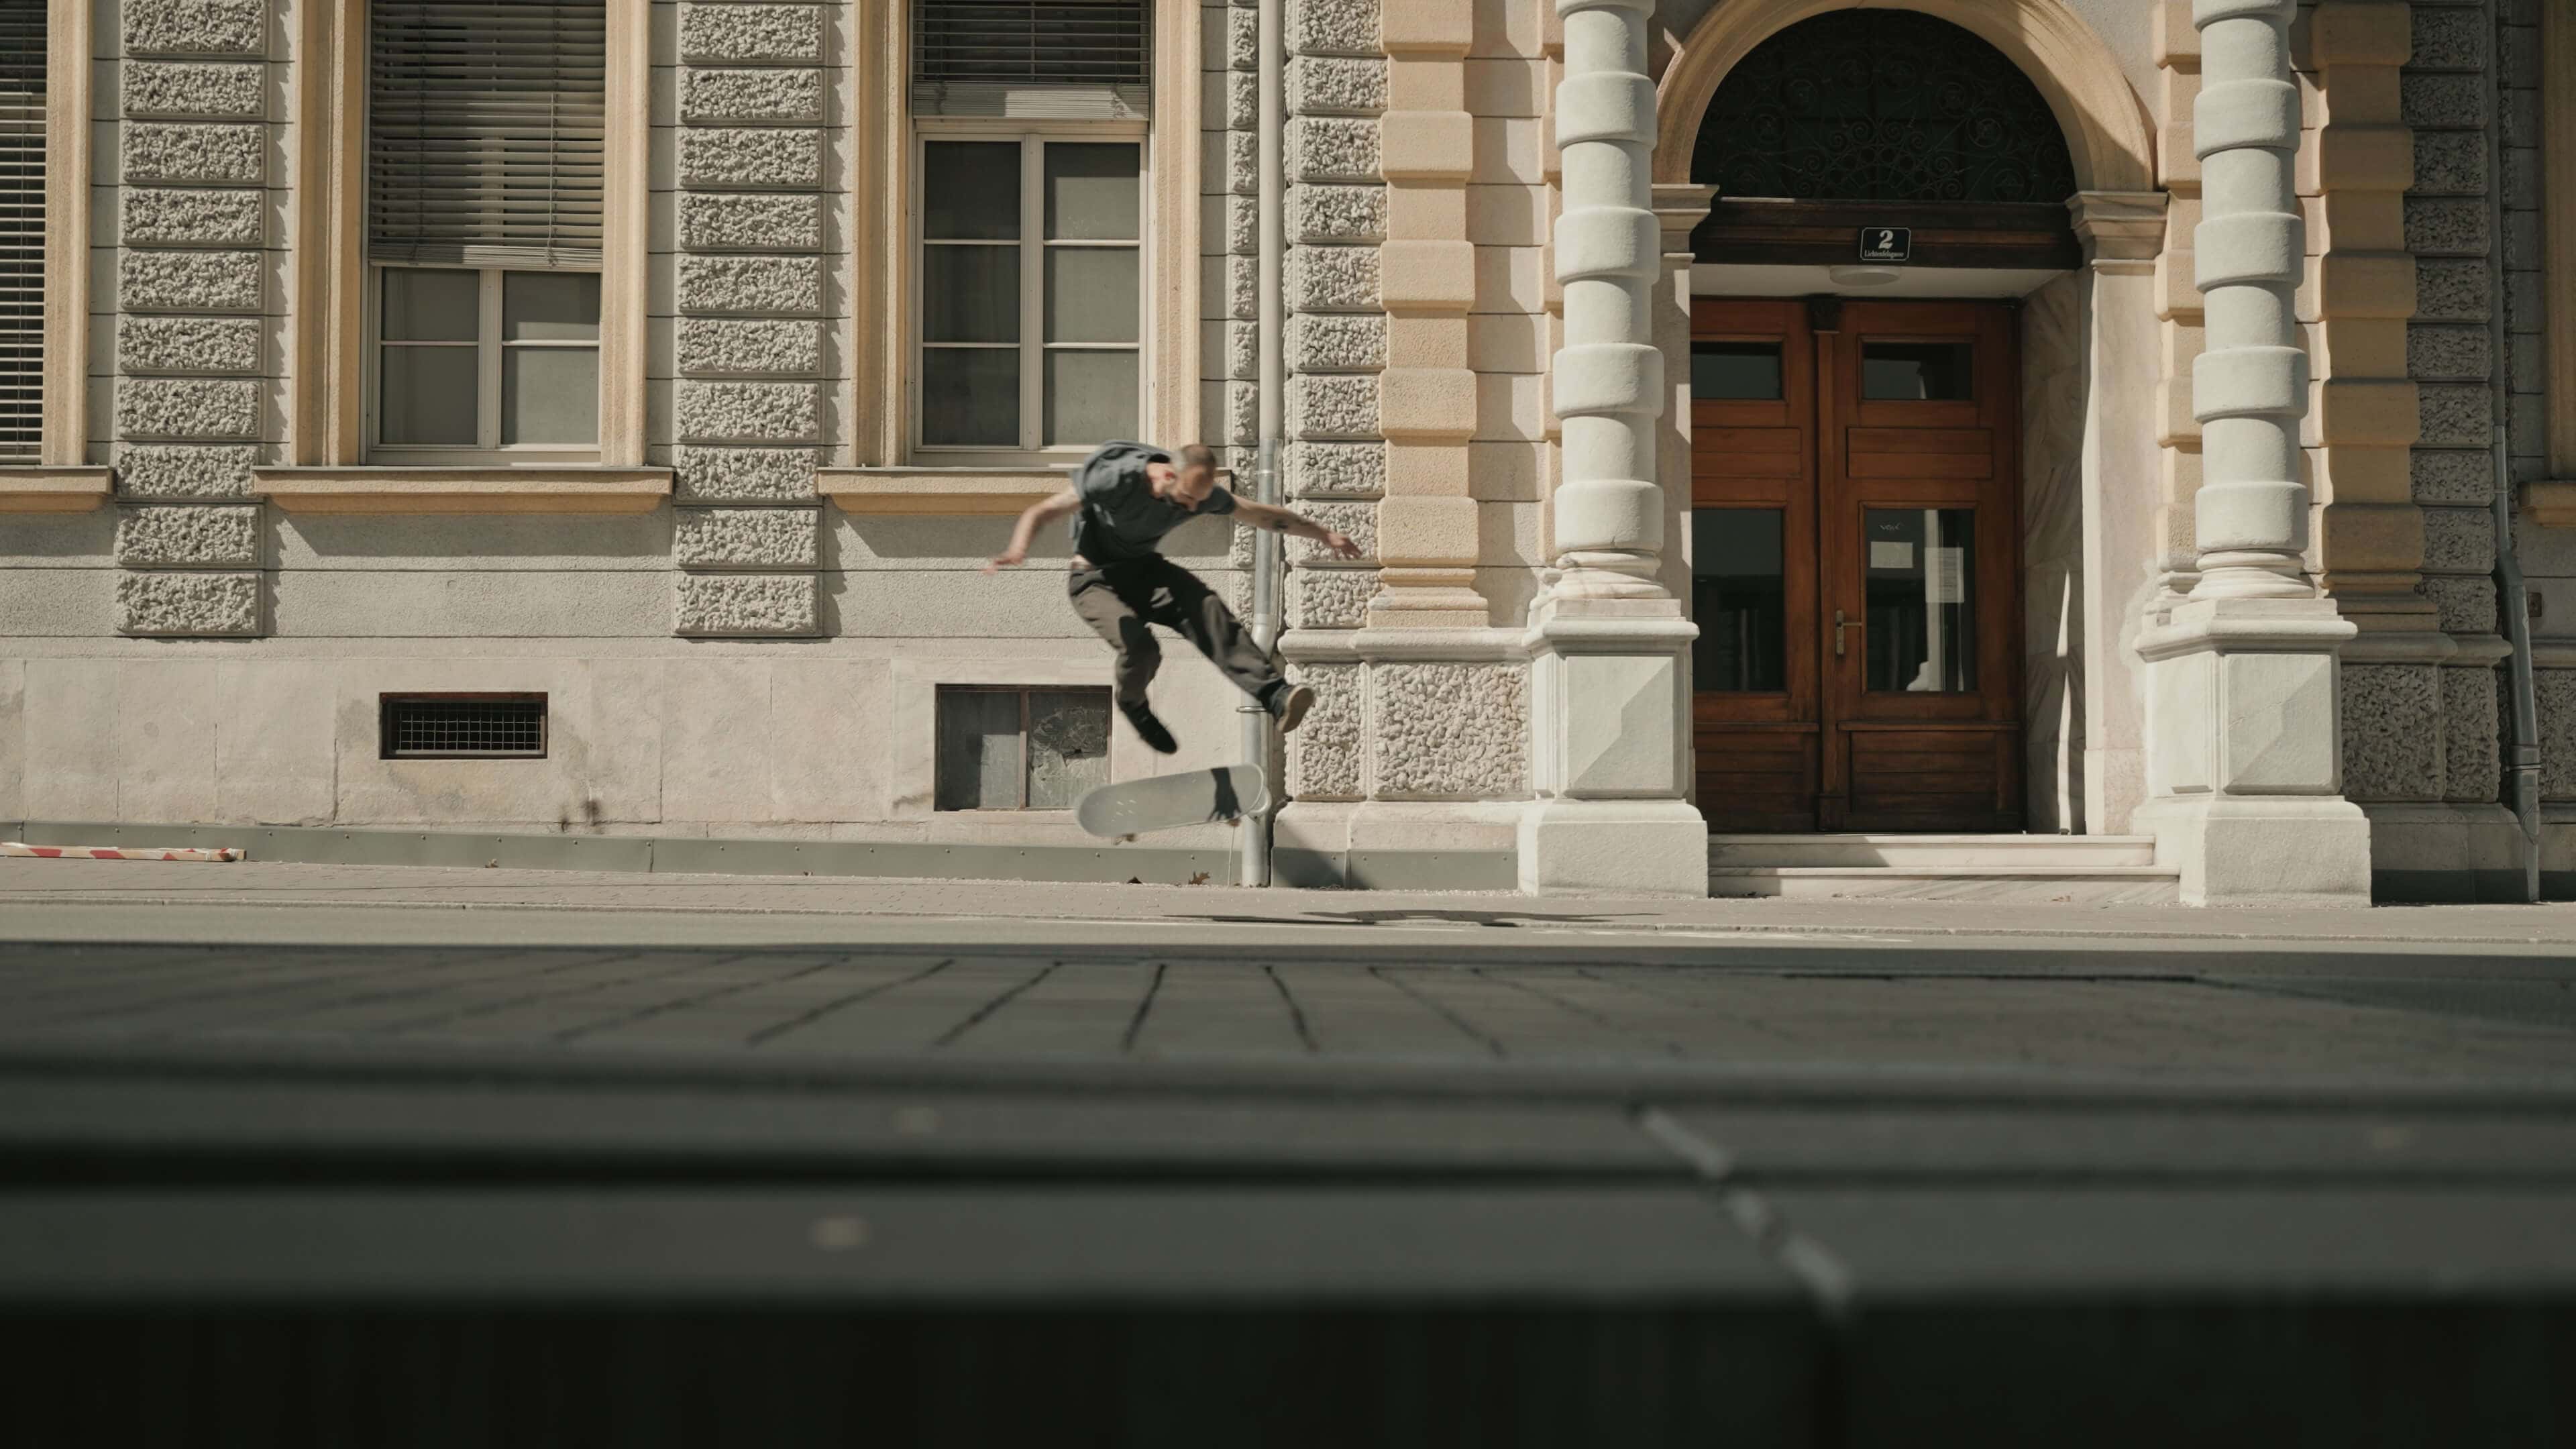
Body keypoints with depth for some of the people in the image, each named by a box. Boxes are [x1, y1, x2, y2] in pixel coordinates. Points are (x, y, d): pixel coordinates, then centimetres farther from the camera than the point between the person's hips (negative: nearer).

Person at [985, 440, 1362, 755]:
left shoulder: (1201, 491, -10)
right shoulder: (1116, 481, -28)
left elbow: (1263, 515, 5)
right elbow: (1040, 512, -28)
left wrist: (1324, 534, 11)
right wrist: (1017, 550, -49)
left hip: (1146, 570, 4)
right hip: (1096, 579, -4)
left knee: (1207, 608, -26)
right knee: (1141, 647, -31)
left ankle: (1273, 693, -39)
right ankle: (1132, 705, 4)